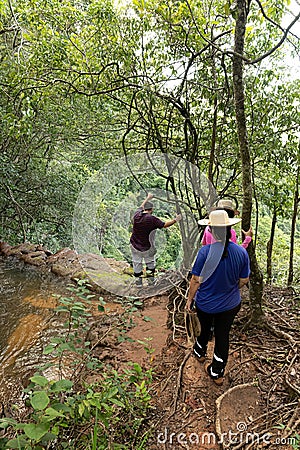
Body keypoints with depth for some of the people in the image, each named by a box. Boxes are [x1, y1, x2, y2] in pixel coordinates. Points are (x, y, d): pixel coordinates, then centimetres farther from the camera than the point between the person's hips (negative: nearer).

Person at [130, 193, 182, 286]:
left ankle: (138, 281, 26)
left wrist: (147, 198, 31)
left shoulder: (137, 215, -7)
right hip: (147, 248, -3)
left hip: (134, 246, 3)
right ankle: (151, 280, 31)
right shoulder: (152, 219, -21)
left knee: (137, 263, 15)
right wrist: (175, 220, 0)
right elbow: (164, 225, -13)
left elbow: (141, 207, 16)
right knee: (150, 262, 19)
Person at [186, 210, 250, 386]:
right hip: (230, 305, 2)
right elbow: (244, 280, -3)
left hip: (206, 303, -1)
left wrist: (190, 298, -3)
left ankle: (200, 352, 54)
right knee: (223, 335, 17)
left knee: (205, 329, 25)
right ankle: (218, 373, 34)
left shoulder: (205, 252, -26)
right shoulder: (241, 252, -15)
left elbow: (196, 280, -19)